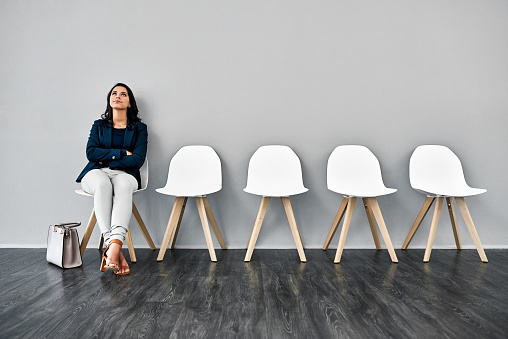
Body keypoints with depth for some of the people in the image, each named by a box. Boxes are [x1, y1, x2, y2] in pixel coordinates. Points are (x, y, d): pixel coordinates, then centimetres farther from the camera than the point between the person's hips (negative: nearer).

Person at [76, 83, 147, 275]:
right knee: (102, 184, -37)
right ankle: (115, 249, -45)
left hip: (124, 174, -1)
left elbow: (138, 160, -2)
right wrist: (122, 153, -6)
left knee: (123, 184, -39)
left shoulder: (139, 128, 13)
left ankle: (114, 245, -53)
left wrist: (108, 161, -5)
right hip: (96, 173, 1)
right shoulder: (99, 125, 18)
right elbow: (91, 153, 0)